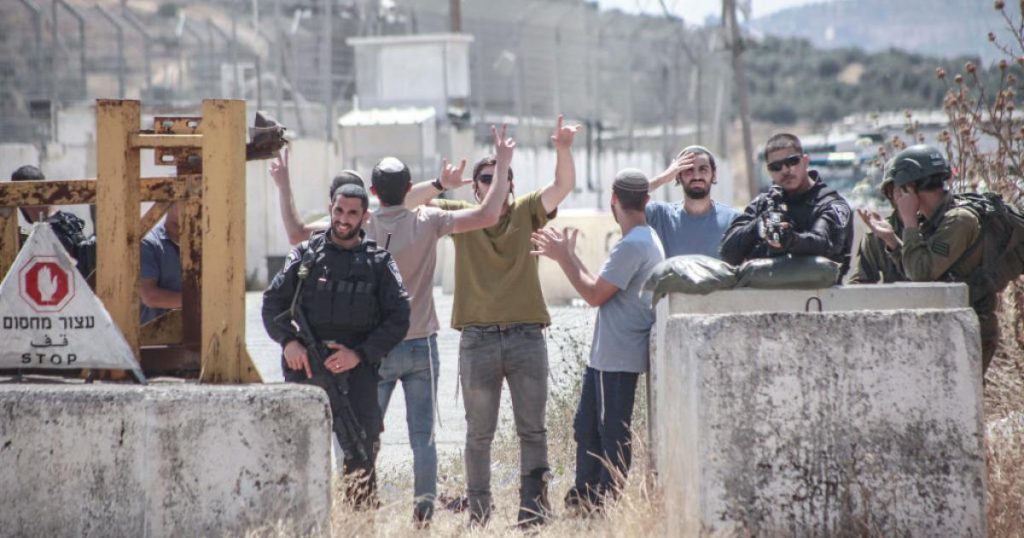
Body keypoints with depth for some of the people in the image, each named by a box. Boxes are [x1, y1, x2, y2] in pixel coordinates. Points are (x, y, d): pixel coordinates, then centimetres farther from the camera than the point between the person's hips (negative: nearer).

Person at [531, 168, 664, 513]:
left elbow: (594, 294, -17)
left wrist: (564, 258, -7)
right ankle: (583, 499, 20)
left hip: (618, 357, -11)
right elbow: (600, 287, 16)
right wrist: (568, 256, 18)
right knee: (587, 425, 15)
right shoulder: (647, 240, 14)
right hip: (606, 353, 11)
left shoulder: (632, 245, -19)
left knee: (612, 433, -4)